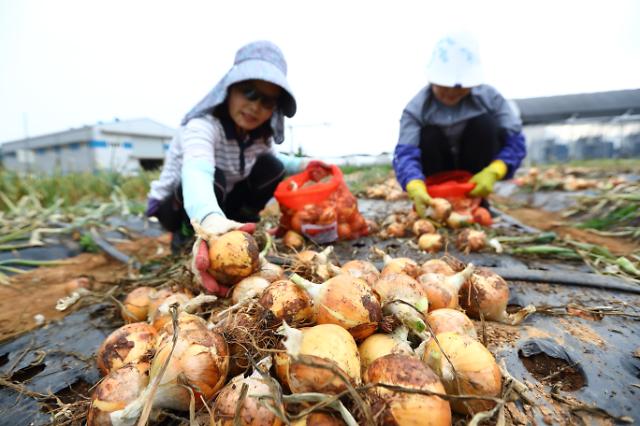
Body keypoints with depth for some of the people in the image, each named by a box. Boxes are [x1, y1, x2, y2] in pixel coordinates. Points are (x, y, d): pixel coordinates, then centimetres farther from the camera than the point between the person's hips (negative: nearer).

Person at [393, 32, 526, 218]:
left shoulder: (488, 96, -14)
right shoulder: (416, 108, -20)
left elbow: (515, 141, -16)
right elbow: (405, 154, -34)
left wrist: (492, 172, -36)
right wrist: (417, 190, -54)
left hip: (477, 175, 2)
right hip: (440, 175, -1)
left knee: (485, 124, -25)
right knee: (428, 136, -28)